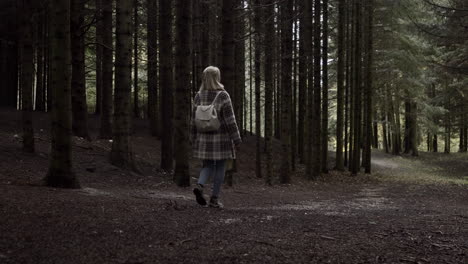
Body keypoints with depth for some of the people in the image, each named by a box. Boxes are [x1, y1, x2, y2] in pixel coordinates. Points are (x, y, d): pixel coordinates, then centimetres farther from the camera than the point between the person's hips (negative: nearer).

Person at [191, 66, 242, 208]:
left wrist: (194, 140, 14)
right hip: (221, 138, -4)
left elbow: (194, 120, 5)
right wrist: (236, 140, -9)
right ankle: (214, 199, 9)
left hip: (204, 138, 4)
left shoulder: (198, 96, 1)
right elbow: (230, 120, -14)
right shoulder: (223, 95, -13)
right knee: (220, 168, 8)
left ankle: (200, 186, -12)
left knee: (208, 166, 15)